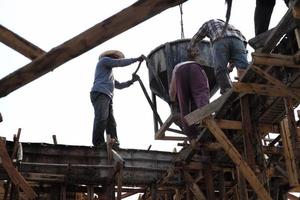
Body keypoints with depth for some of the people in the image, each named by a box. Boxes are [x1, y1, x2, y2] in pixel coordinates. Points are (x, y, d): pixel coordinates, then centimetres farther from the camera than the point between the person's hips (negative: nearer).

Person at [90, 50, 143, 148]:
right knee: (101, 118, -23)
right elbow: (121, 62, 4)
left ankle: (114, 142, -18)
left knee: (111, 122, -7)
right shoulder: (104, 60, 15)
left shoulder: (109, 74, 40)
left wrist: (131, 81, 27)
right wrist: (136, 59, 10)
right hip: (100, 93, -10)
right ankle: (98, 142, -30)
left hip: (107, 96, 10)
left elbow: (118, 85, 37)